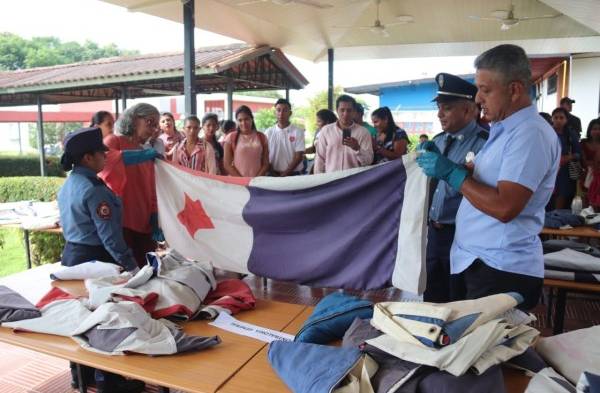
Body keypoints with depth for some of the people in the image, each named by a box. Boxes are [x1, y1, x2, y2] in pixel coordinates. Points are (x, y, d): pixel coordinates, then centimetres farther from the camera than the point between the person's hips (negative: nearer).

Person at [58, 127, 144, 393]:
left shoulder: (67, 185, 8)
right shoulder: (94, 189, -21)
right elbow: (109, 235, -24)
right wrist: (131, 266, -20)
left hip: (72, 254, 9)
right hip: (95, 258, -9)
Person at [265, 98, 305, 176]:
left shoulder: (298, 132, -2)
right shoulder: (268, 132, 4)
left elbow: (298, 157, -7)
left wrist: (285, 173, -14)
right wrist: (273, 173, -8)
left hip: (293, 174, -1)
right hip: (274, 175, 2)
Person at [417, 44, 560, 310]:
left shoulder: (530, 133, -18)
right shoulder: (503, 129, 12)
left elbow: (504, 207, -26)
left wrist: (451, 173, -19)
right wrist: (440, 162, 4)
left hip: (503, 271, -9)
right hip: (472, 261, 9)